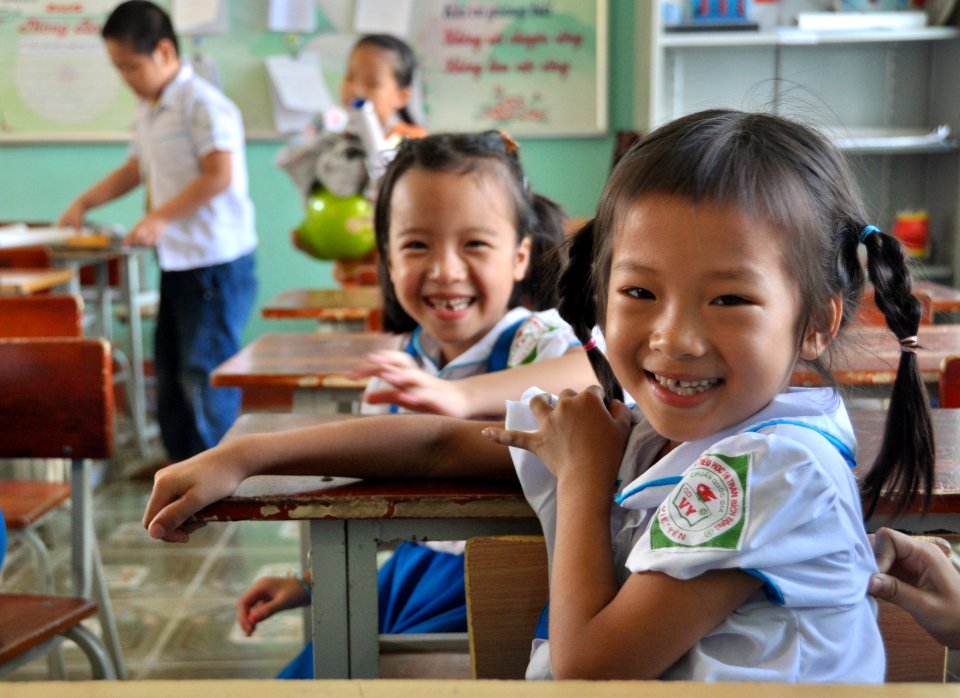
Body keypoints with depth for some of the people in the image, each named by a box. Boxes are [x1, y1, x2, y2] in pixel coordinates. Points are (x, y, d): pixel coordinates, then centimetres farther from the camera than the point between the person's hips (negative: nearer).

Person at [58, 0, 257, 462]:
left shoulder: (203, 105, -14)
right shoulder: (148, 111, 13)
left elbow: (220, 174, -23)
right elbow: (138, 168, 26)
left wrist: (160, 218, -23)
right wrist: (84, 203, 16)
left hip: (216, 263, -9)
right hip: (177, 264, 10)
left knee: (204, 375, -5)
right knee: (171, 373, 15)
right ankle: (186, 471, 28)